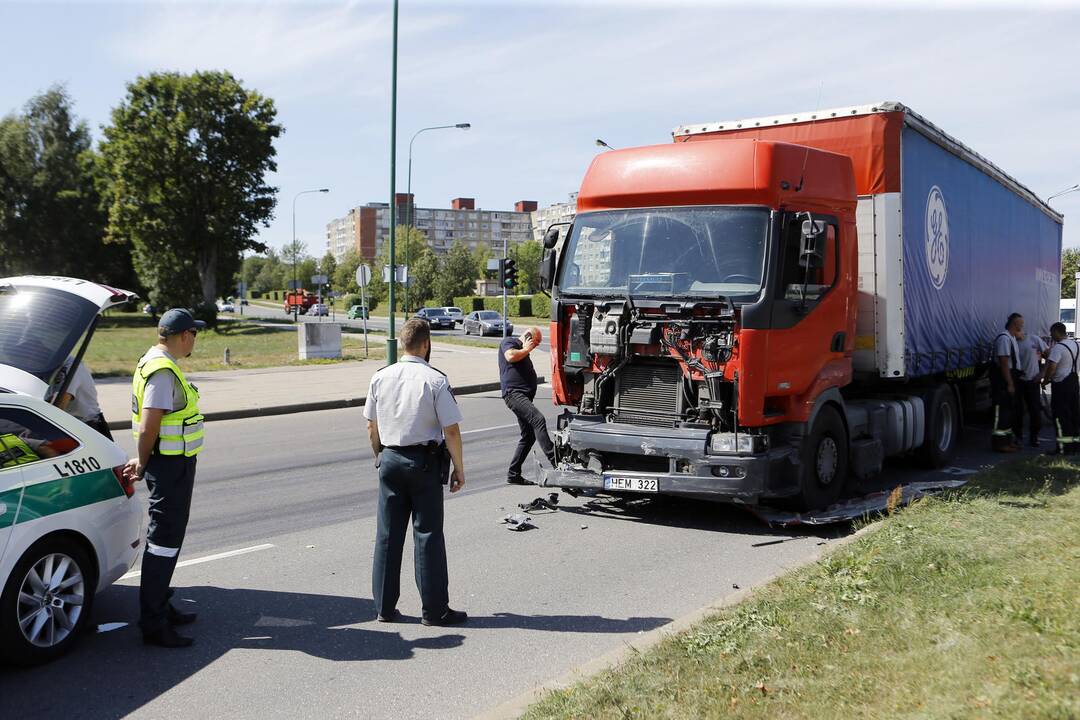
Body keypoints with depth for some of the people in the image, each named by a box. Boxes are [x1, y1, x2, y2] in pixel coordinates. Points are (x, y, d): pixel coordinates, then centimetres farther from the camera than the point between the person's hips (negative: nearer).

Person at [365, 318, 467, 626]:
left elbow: (372, 427, 10)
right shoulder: (435, 380, -13)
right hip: (425, 462, -4)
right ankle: (434, 610, 9)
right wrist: (459, 468, -2)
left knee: (387, 534, 11)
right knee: (427, 535, 3)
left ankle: (384, 607, 18)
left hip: (389, 459, 5)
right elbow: (451, 431, -13)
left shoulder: (380, 377, 2)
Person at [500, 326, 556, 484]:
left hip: (524, 396, 10)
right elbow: (511, 356, -17)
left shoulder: (524, 352, 31)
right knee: (538, 419, -27)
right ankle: (555, 460, -37)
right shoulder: (508, 342, 4)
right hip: (513, 392, -10)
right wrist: (526, 349, -3)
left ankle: (513, 474, 15)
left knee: (529, 436, 8)